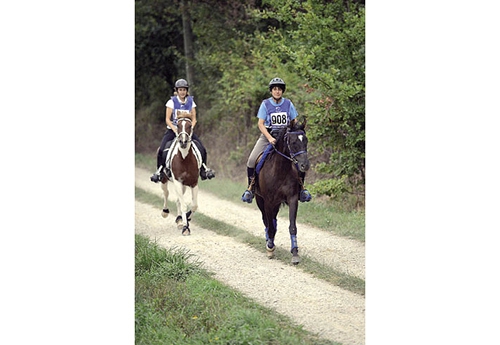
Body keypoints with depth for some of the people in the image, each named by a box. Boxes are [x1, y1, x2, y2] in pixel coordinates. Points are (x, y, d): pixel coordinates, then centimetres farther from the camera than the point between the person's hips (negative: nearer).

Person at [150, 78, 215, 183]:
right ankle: (160, 169, -2)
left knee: (202, 149, -12)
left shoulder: (191, 102, 5)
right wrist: (175, 130, -19)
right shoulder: (172, 102, -3)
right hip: (172, 130, -2)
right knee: (162, 150, -21)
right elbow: (167, 119, -6)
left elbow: (194, 119, 5)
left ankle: (203, 168, 8)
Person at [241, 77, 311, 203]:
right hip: (267, 136, -2)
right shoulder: (265, 104, -4)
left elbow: (294, 122, 10)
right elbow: (260, 124, -8)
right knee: (252, 160, -20)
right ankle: (251, 186, 1)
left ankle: (301, 186, 6)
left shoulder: (288, 104, 3)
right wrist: (270, 138, -22)